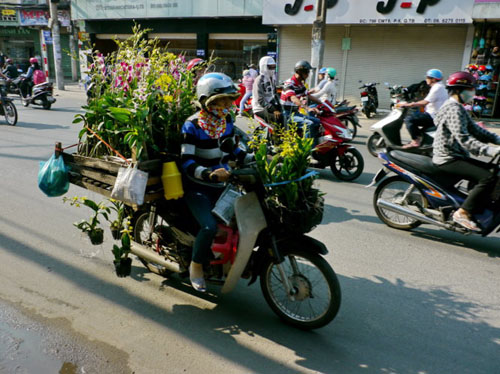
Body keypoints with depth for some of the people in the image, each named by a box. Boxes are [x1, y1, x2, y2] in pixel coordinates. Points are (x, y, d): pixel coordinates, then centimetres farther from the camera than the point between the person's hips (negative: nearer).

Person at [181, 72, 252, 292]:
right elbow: (186, 161, -21)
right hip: (198, 187, -7)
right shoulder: (192, 125, -15)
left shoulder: (226, 120, 6)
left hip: (221, 185, 7)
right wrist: (210, 174, -38)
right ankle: (196, 266, 4)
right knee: (210, 227, -24)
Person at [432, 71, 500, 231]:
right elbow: (464, 139, -27)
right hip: (448, 159, -11)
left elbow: (475, 130, 19)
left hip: (457, 156, 11)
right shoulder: (454, 110, -16)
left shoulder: (459, 108, 18)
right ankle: (463, 213, -16)